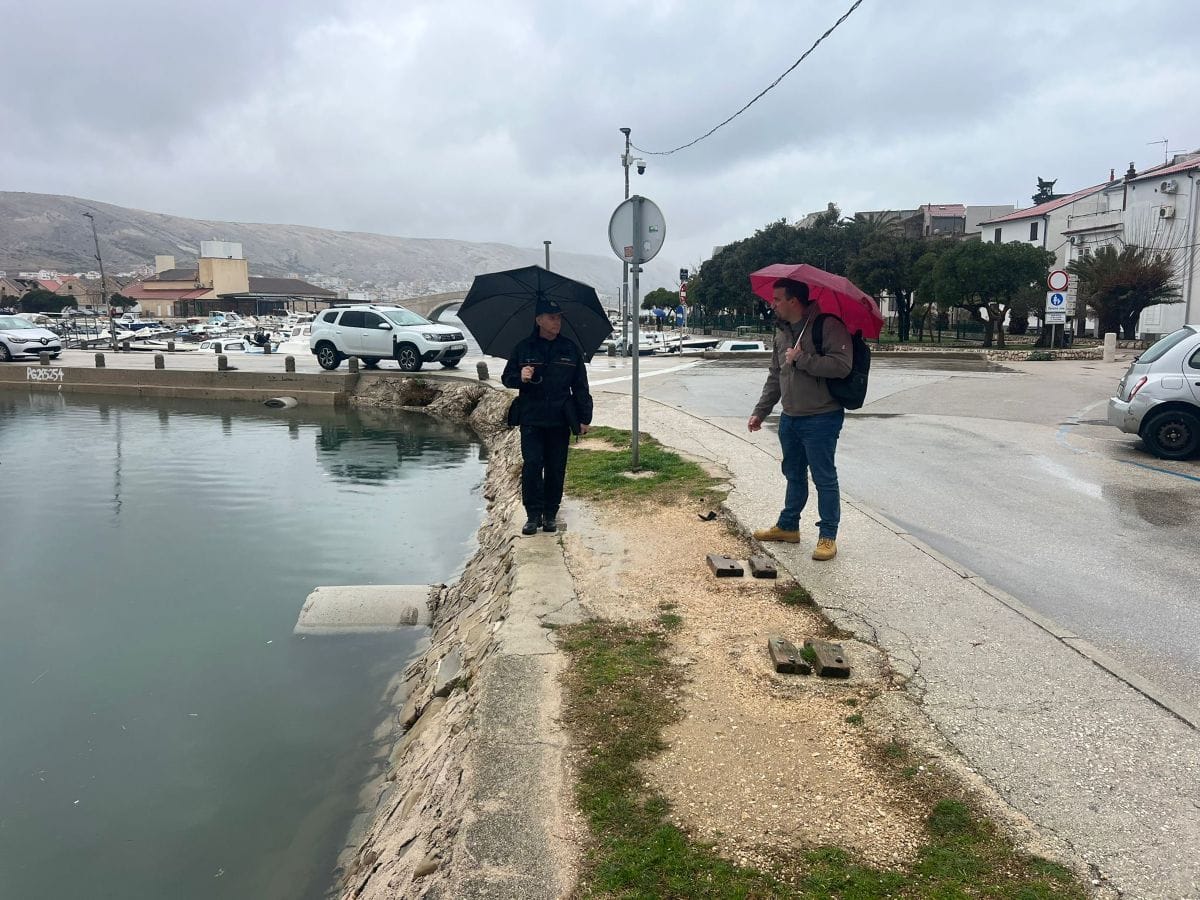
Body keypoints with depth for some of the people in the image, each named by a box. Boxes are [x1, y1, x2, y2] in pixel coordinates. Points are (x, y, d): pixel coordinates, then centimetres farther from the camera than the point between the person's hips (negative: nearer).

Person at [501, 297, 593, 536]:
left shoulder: (571, 349, 6)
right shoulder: (524, 348, 4)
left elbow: (581, 386, 9)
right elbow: (507, 378, 10)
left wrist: (584, 418, 5)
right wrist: (520, 377, -13)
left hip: (560, 419, 1)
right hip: (531, 419, -1)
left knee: (556, 469, 5)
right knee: (532, 465, -7)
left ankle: (550, 514, 17)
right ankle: (533, 515, 3)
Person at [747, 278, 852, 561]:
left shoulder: (828, 325, -15)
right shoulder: (782, 333, 12)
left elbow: (841, 365, -27)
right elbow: (774, 377, 19)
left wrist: (802, 359, -22)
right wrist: (759, 412, 16)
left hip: (821, 418, -8)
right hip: (790, 418, 8)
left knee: (824, 478, -1)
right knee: (794, 474, 20)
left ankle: (828, 537, 8)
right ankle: (788, 526, 33)